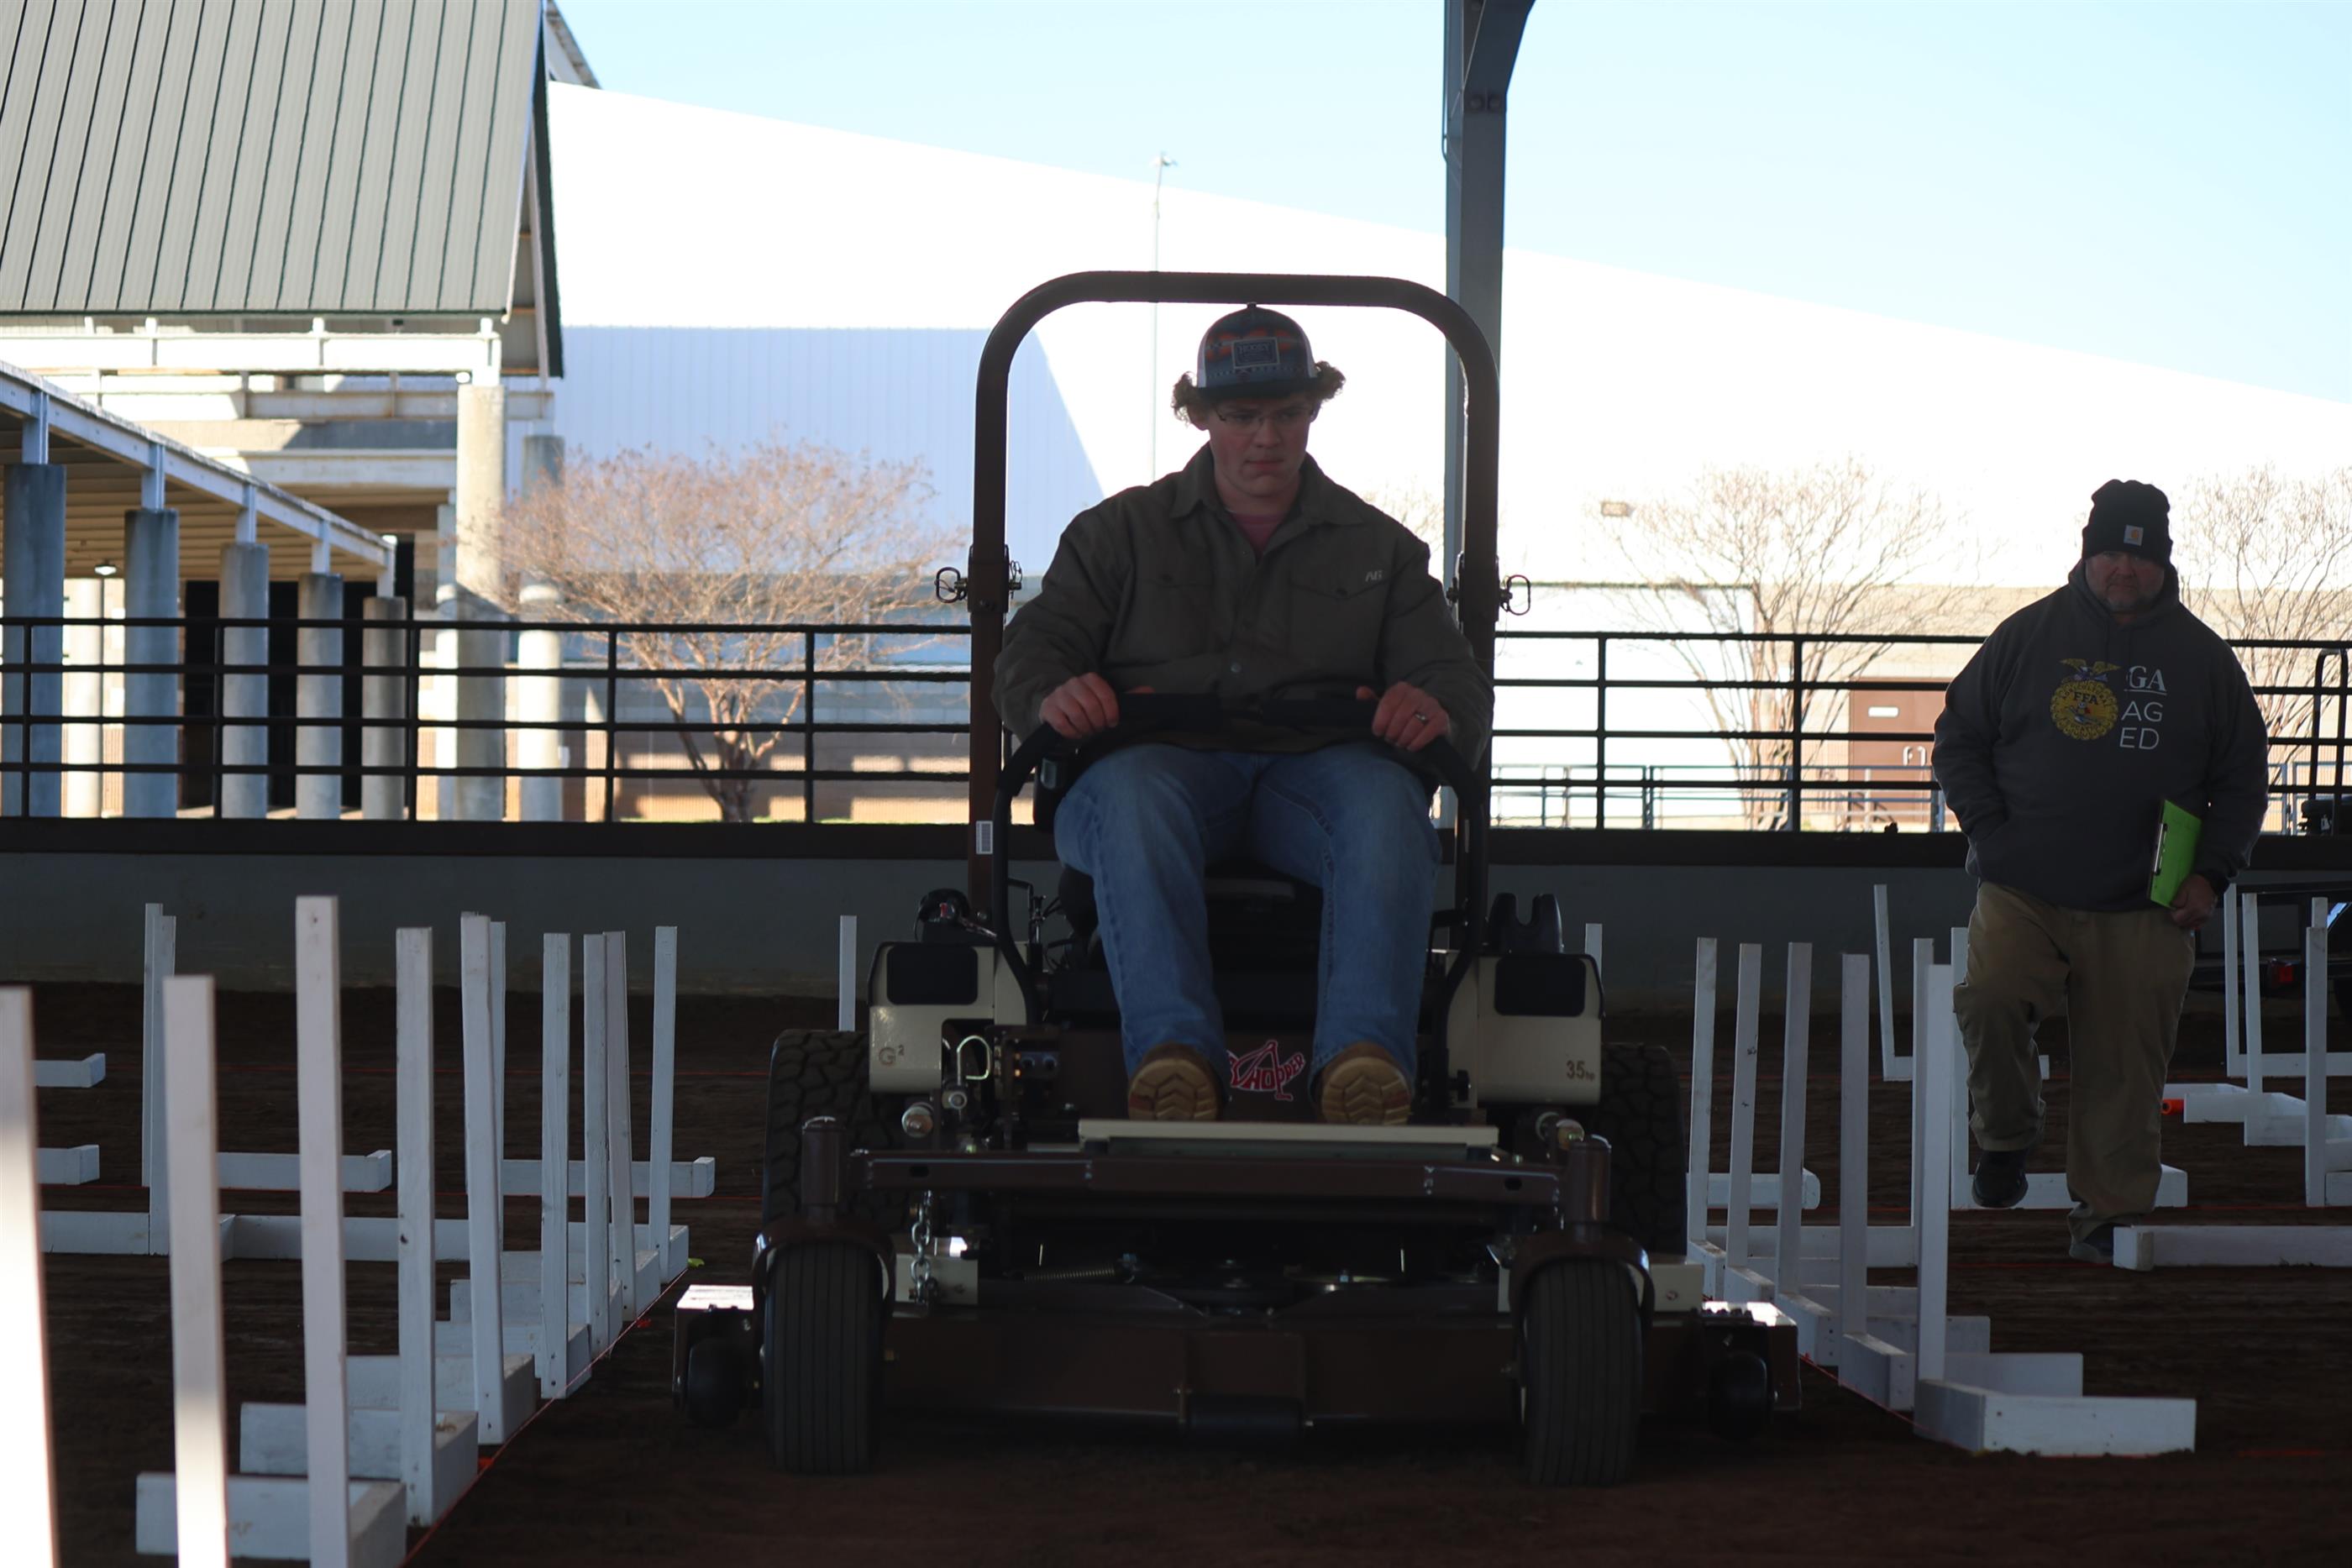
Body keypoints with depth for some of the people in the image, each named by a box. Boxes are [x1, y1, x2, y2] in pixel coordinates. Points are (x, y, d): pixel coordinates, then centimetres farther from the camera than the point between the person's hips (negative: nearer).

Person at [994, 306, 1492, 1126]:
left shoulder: (1379, 548, 23)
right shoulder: (1118, 533, 21)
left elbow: (1459, 685, 14)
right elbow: (1031, 651, 11)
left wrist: (1437, 710, -13)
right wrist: (1054, 694, -16)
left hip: (1319, 766, 1)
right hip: (1169, 758, -1)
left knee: (1386, 802, -36)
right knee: (1131, 797, -38)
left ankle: (1363, 1055, -52)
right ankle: (1172, 1052, -53)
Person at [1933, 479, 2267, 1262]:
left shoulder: (2201, 656, 9)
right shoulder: (2028, 636, 6)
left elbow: (2242, 779, 15)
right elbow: (1958, 735, 13)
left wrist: (2211, 874, 1)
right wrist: (1988, 827, 0)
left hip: (2141, 911, 1)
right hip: (2022, 891, -1)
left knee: (2124, 1067, 1)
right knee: (1988, 995, -25)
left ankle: (2108, 1212, 14)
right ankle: (2007, 1136, 0)